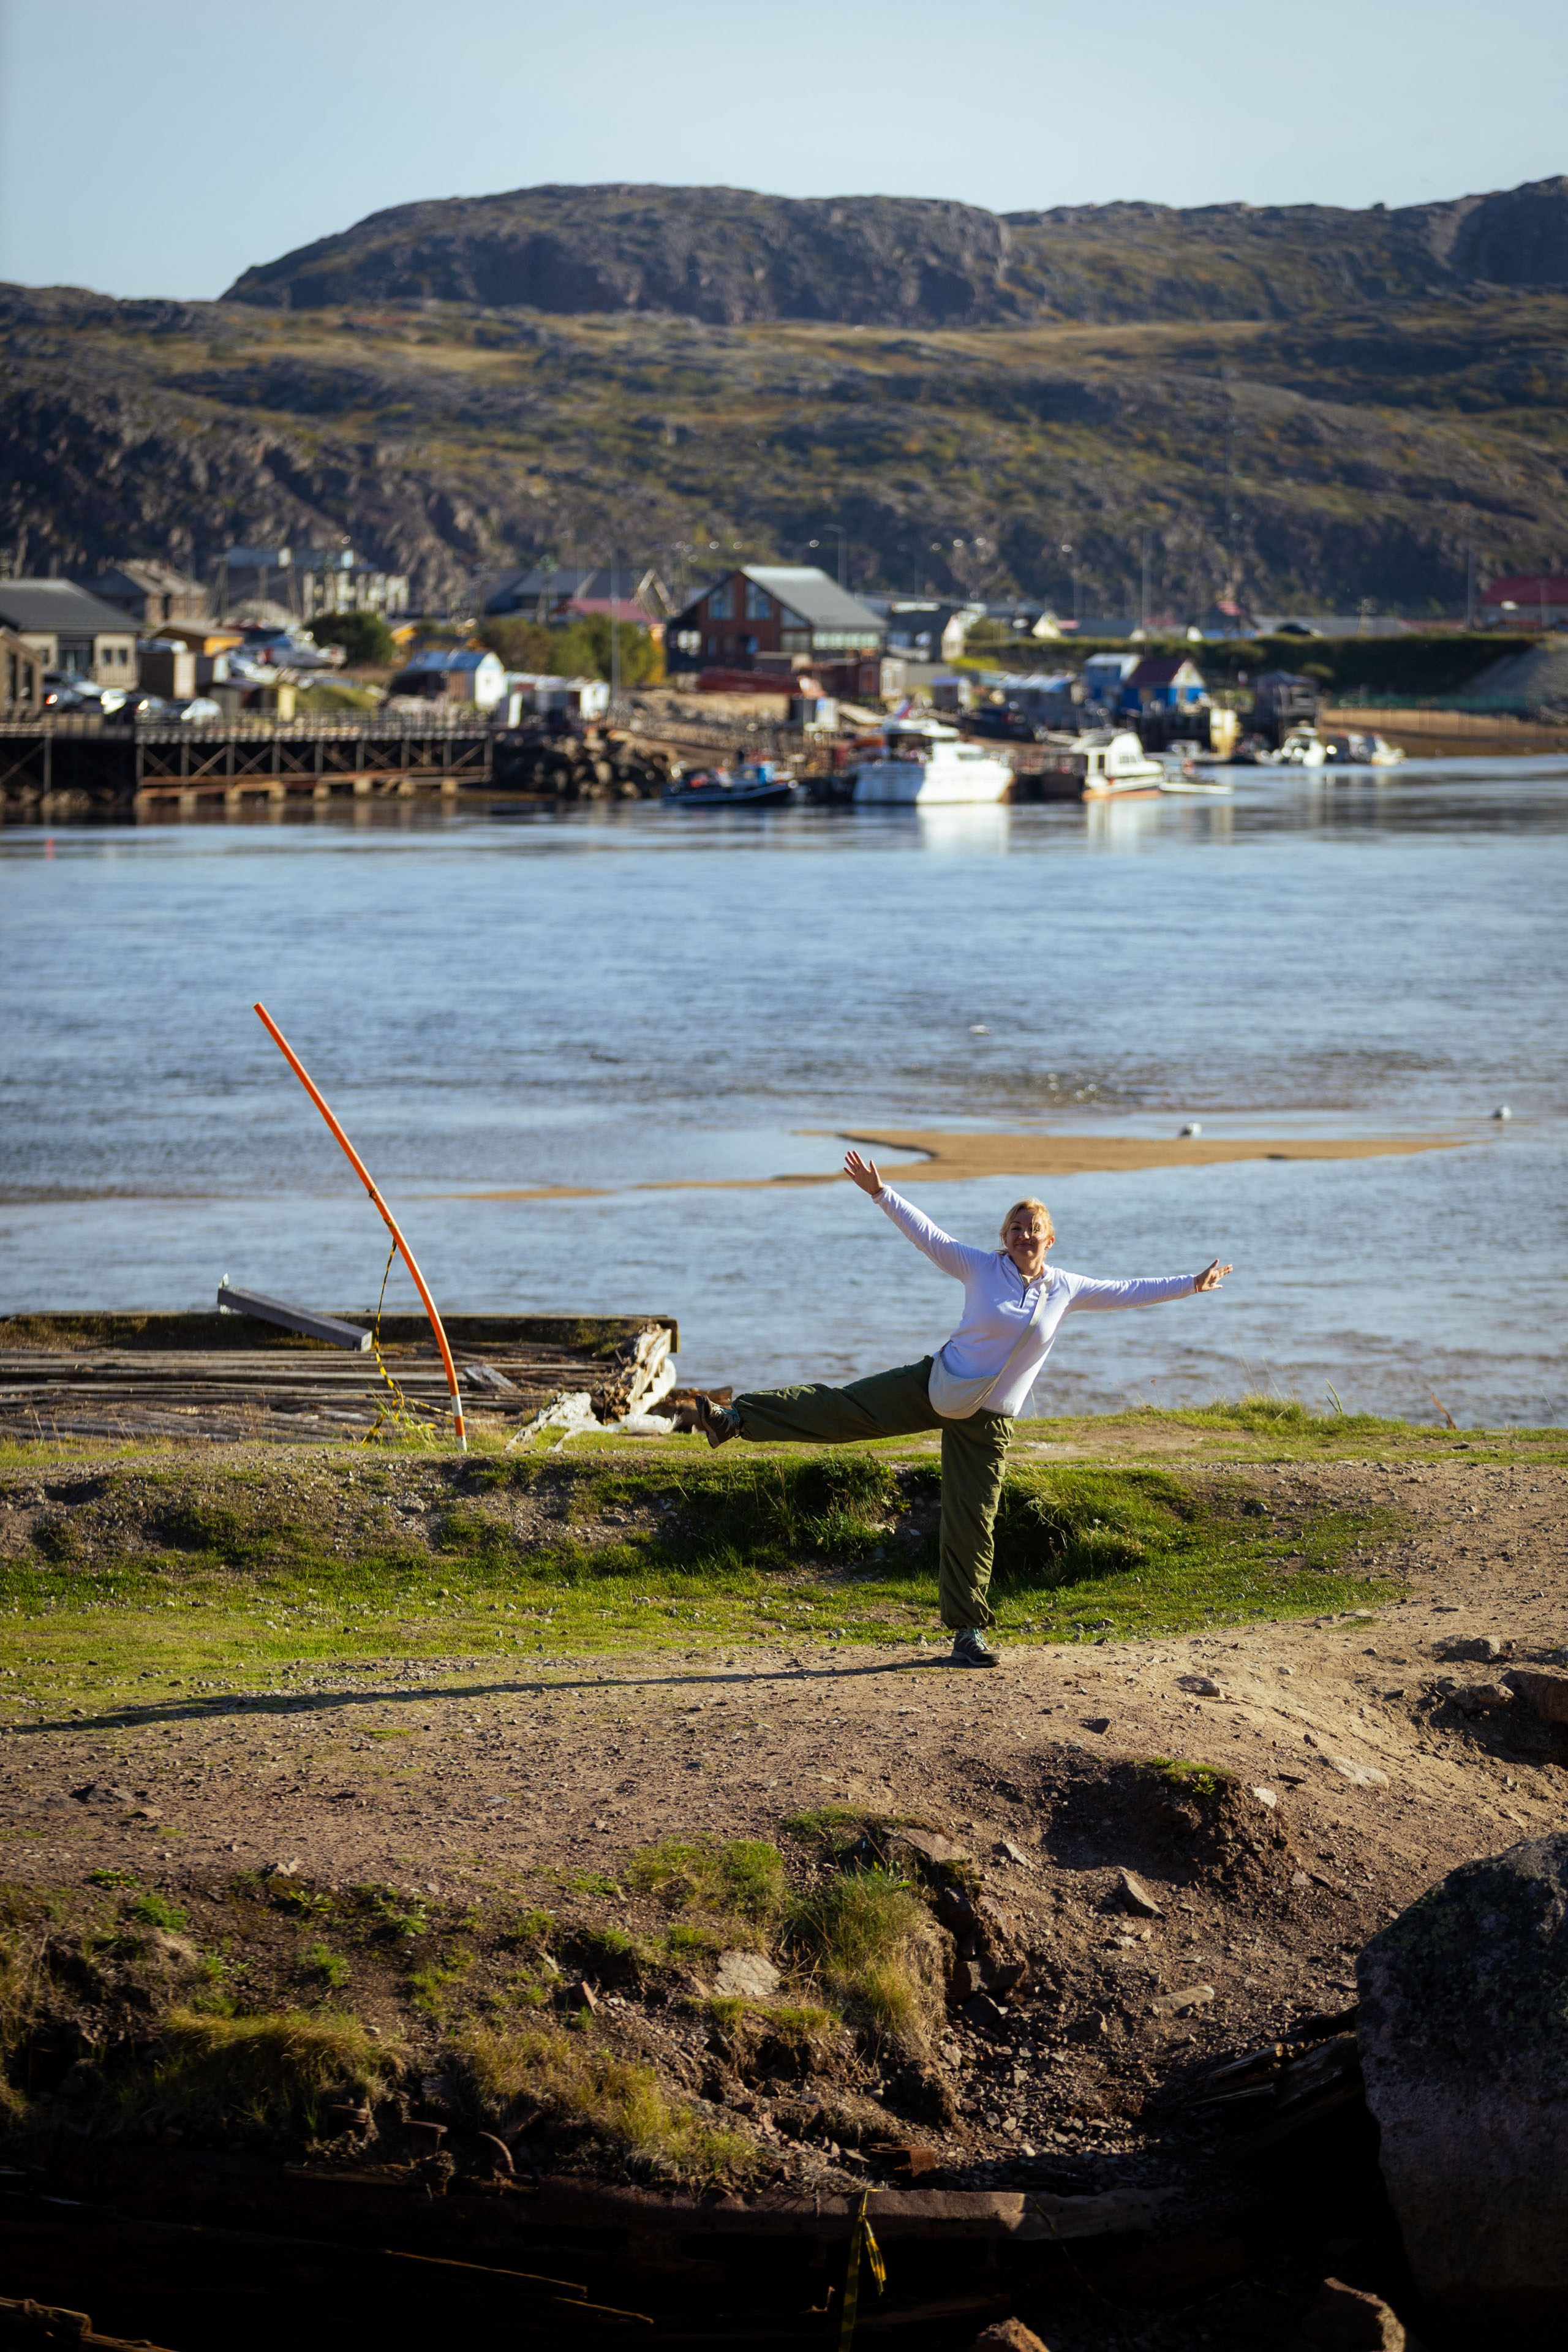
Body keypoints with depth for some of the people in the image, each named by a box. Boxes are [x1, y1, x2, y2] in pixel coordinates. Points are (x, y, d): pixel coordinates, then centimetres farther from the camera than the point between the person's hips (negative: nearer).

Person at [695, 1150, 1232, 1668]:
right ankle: (735, 1419, -15)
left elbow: (1127, 1292, 9)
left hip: (987, 1421, 1)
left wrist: (1191, 1284, 9)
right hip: (935, 1386, -1)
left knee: (972, 1523, 2)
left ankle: (968, 1631, 10)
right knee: (841, 1408, -12)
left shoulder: (1066, 1290, 2)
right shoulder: (981, 1268, -5)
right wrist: (880, 1192, -17)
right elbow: (927, 1233, -8)